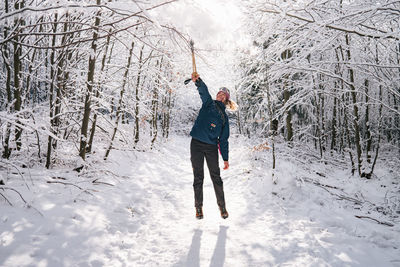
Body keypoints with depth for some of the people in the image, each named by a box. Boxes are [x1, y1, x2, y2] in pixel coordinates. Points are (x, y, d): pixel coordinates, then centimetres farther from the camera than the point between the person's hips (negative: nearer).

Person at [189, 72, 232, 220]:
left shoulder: (224, 116, 14)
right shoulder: (208, 103, 12)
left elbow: (223, 139, 12)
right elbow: (204, 91, -11)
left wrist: (225, 158, 6)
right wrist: (198, 81, -32)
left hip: (211, 147, 1)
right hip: (197, 144, -1)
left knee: (216, 177, 1)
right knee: (198, 177, 4)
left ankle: (222, 206, 16)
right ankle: (198, 207, 15)